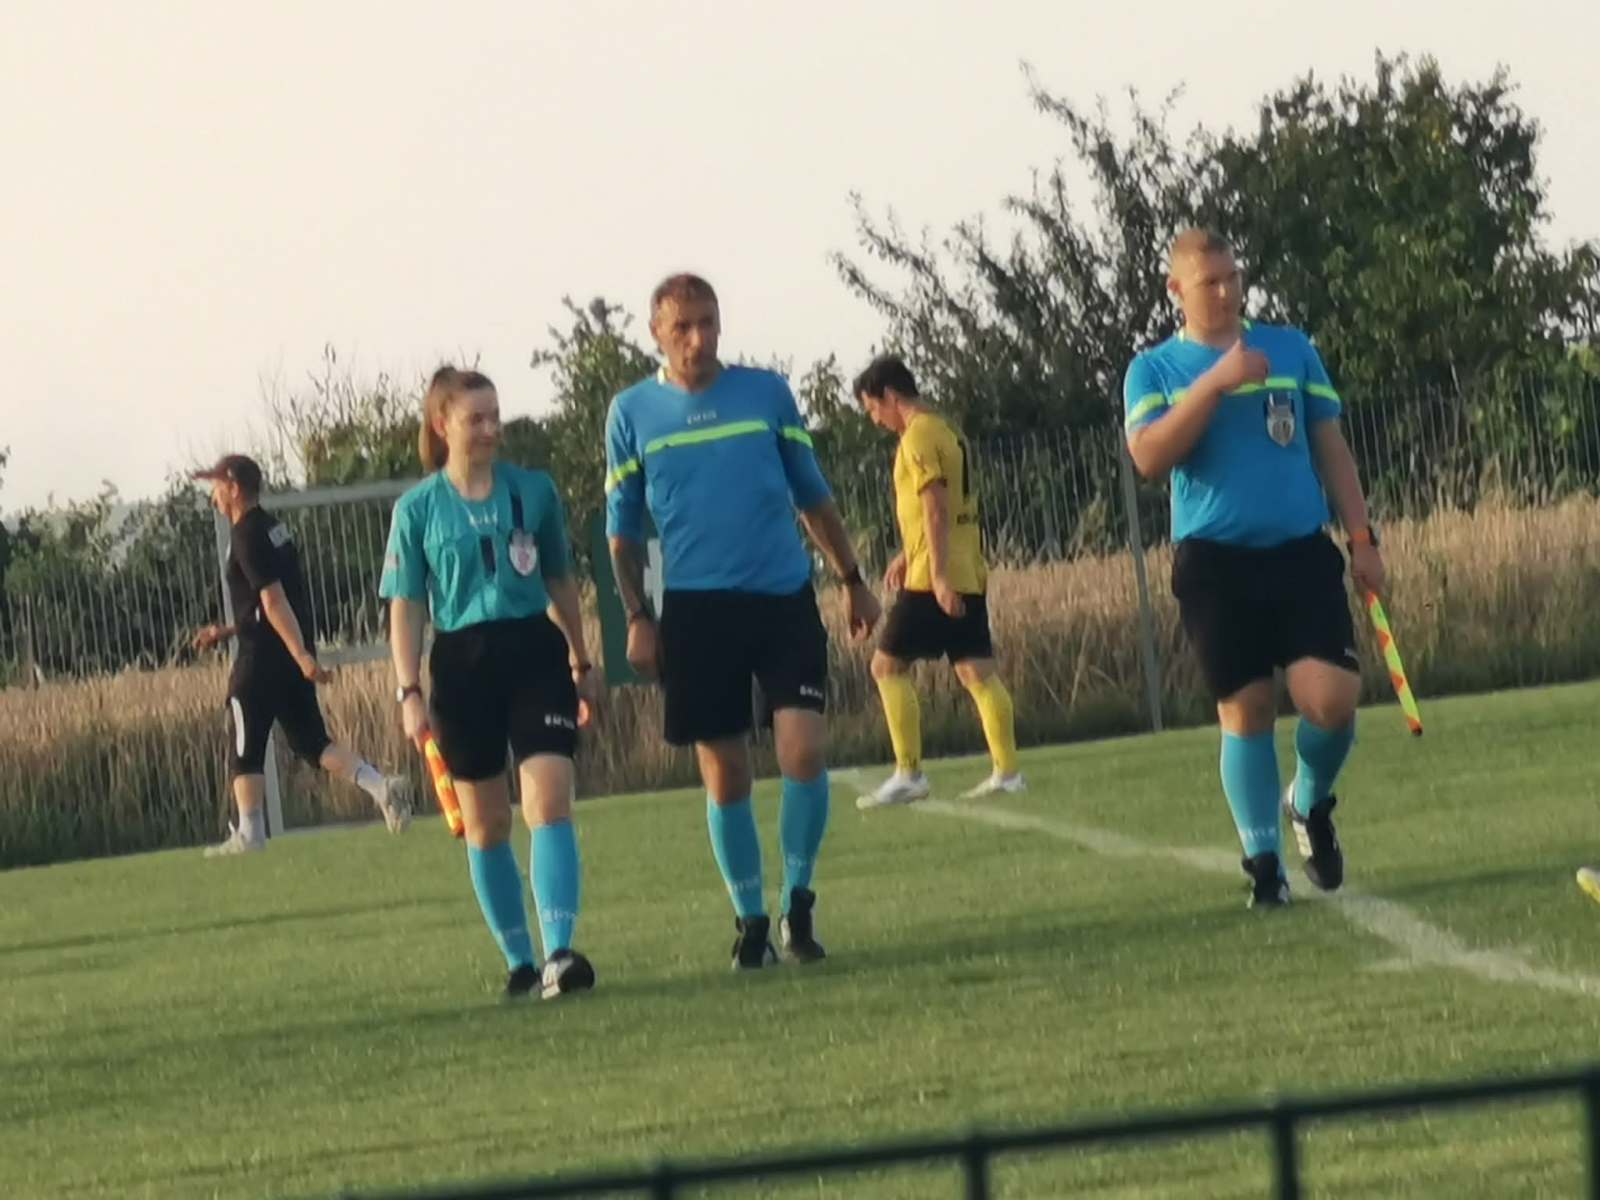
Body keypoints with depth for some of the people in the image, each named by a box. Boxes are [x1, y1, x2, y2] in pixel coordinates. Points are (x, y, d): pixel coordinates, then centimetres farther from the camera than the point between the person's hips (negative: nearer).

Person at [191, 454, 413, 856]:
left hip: (262, 658, -9)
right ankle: (380, 785, -8)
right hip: (294, 657, 9)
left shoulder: (247, 536, -14)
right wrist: (227, 631, 26)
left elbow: (274, 600, -22)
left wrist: (302, 656, -26)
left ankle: (249, 833, 1)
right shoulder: (274, 528, 15)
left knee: (245, 750, 1)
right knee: (311, 741, 9)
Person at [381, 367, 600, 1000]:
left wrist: (582, 662, 18)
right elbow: (404, 607, 1)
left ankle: (559, 953, -22)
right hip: (463, 663, 0)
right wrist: (409, 691, -6)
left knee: (550, 802, -15)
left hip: (536, 654, 0)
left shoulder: (534, 491, 3)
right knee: (486, 822, 8)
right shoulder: (419, 509, -1)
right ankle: (519, 960, 20)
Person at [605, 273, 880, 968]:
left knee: (804, 750, -12)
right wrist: (637, 618, 2)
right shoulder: (633, 413, 4)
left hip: (784, 598, 0)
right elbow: (622, 529, 9)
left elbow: (813, 496, 14)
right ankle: (750, 921, 14)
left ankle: (798, 904, 4)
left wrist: (852, 580, 14)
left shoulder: (767, 394, 6)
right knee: (724, 774, 3)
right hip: (695, 608, 0)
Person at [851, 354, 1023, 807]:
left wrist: (939, 575, -23)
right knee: (976, 671, 7)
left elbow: (936, 510, -19)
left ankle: (909, 774, -7)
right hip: (969, 575, 9)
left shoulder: (918, 438, -12)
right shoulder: (946, 432, 17)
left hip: (935, 579, -9)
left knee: (888, 665, -4)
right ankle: (1007, 772, 3)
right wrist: (907, 556, 31)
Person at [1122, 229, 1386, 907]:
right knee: (1246, 711, -4)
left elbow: (1331, 449, 14)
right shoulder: (1155, 370, 4)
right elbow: (1149, 458, -13)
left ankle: (1311, 806, 18)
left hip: (1302, 551, 1)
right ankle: (1263, 862, 6)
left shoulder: (1291, 350, 11)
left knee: (1332, 700, -12)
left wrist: (1362, 538, 6)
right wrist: (1215, 382, -20)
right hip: (1217, 563, -1)